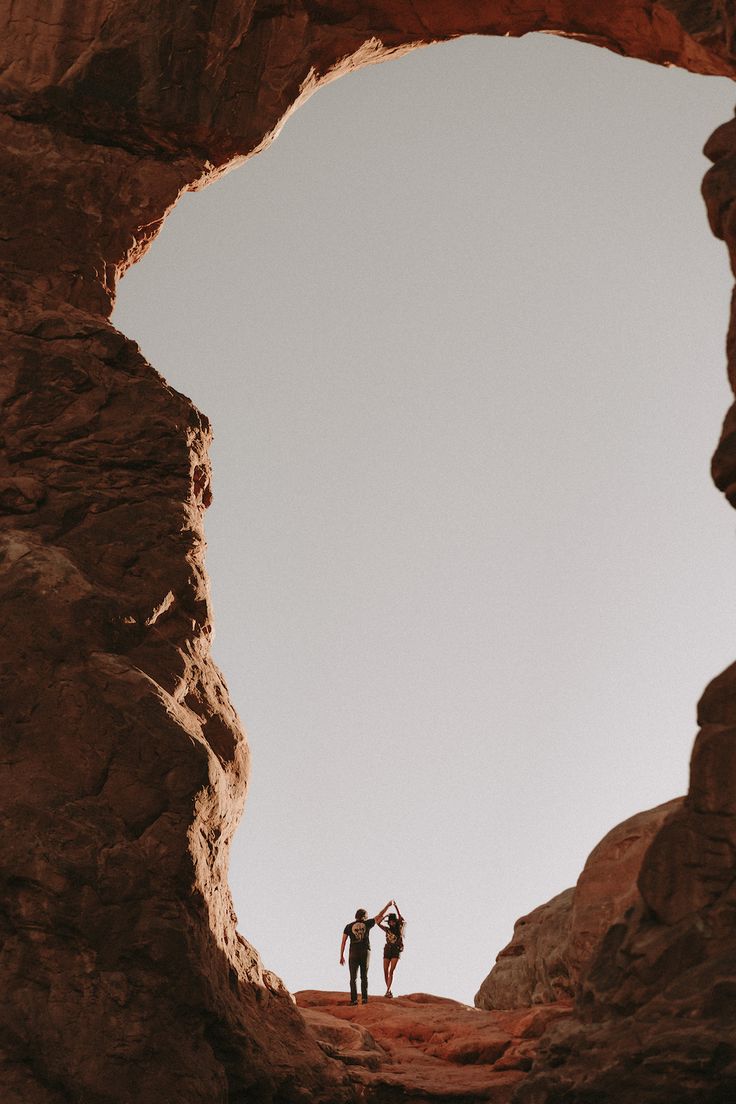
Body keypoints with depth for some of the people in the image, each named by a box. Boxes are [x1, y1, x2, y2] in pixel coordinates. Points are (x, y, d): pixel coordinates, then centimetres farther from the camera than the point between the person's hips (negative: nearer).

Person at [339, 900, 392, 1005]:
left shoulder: (348, 926, 2)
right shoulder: (367, 923, 2)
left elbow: (343, 942, 0)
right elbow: (380, 916, 11)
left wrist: (341, 956, 5)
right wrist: (388, 905, 23)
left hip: (353, 953, -1)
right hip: (365, 953, 1)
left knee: (353, 977, 2)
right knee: (364, 976, 11)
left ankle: (354, 999, -7)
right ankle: (364, 998, 2)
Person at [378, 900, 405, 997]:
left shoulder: (399, 928, 1)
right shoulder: (387, 929, 7)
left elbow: (401, 918, -14)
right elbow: (378, 923, -4)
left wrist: (396, 907, -22)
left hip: (396, 951, -3)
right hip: (387, 950, 3)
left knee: (391, 971, -12)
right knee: (385, 971, 0)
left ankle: (388, 991, -18)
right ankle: (389, 990, 13)